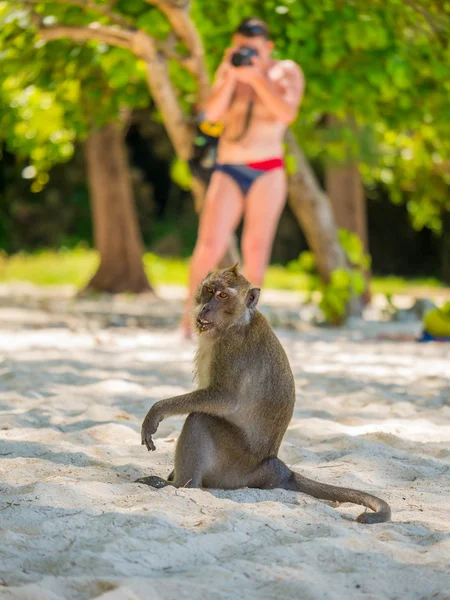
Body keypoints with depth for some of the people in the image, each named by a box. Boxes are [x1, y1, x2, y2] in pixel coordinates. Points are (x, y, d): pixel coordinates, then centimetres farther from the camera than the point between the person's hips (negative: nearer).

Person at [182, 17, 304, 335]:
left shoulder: (287, 73, 2)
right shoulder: (228, 71, 10)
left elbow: (287, 114, -16)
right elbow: (211, 113, -3)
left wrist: (256, 77, -20)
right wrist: (231, 77, -13)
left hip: (267, 172, -2)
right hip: (228, 169, 2)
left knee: (256, 248, -4)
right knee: (210, 245, -11)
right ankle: (191, 306, 5)